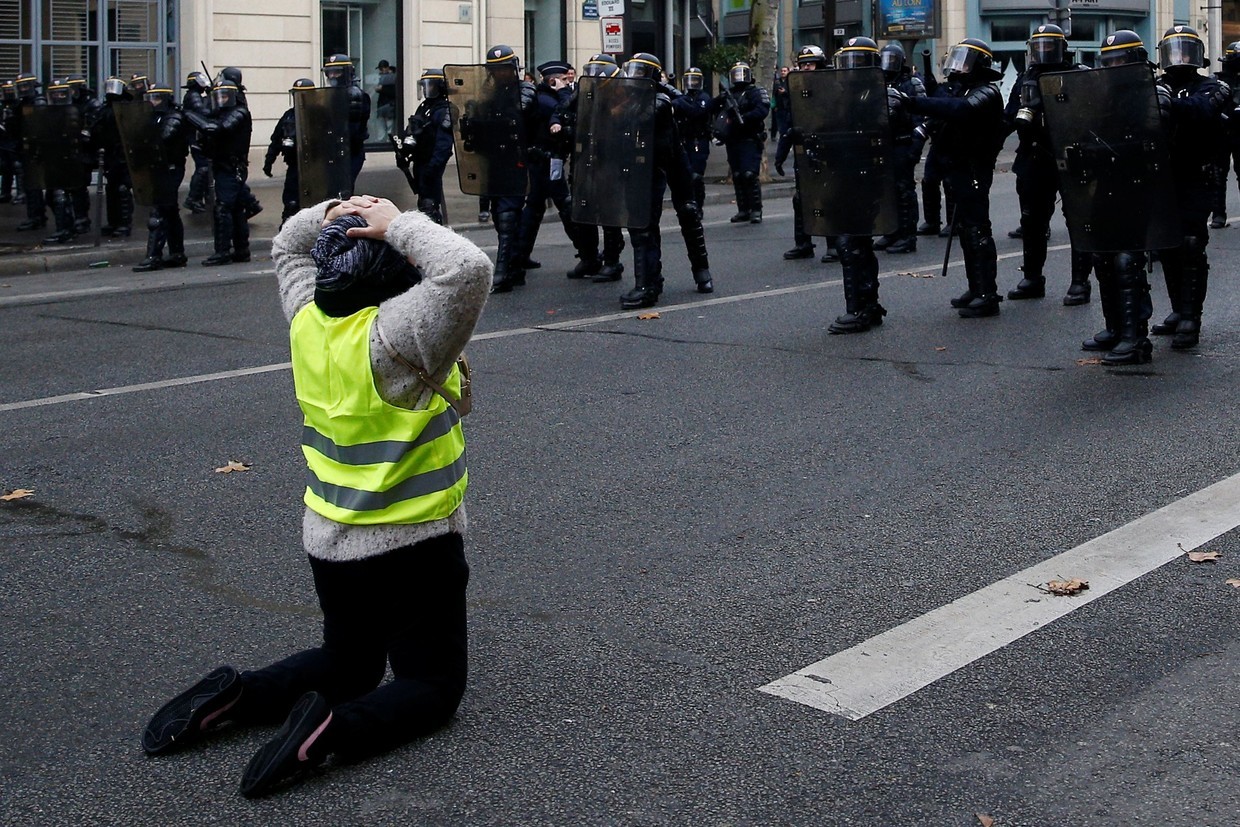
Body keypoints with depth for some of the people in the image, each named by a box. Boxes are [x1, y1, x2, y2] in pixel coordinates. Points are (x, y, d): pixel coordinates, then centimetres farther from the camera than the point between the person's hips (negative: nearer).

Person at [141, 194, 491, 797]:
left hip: (329, 538, 7)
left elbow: (286, 246, 15)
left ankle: (235, 696, 4)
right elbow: (467, 269, -38)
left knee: (347, 663, 26)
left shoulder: (309, 319, -4)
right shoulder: (394, 334, -25)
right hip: (414, 544, -7)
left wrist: (328, 215, -2)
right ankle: (334, 728, -20)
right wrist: (401, 225, -24)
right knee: (435, 685, 7)